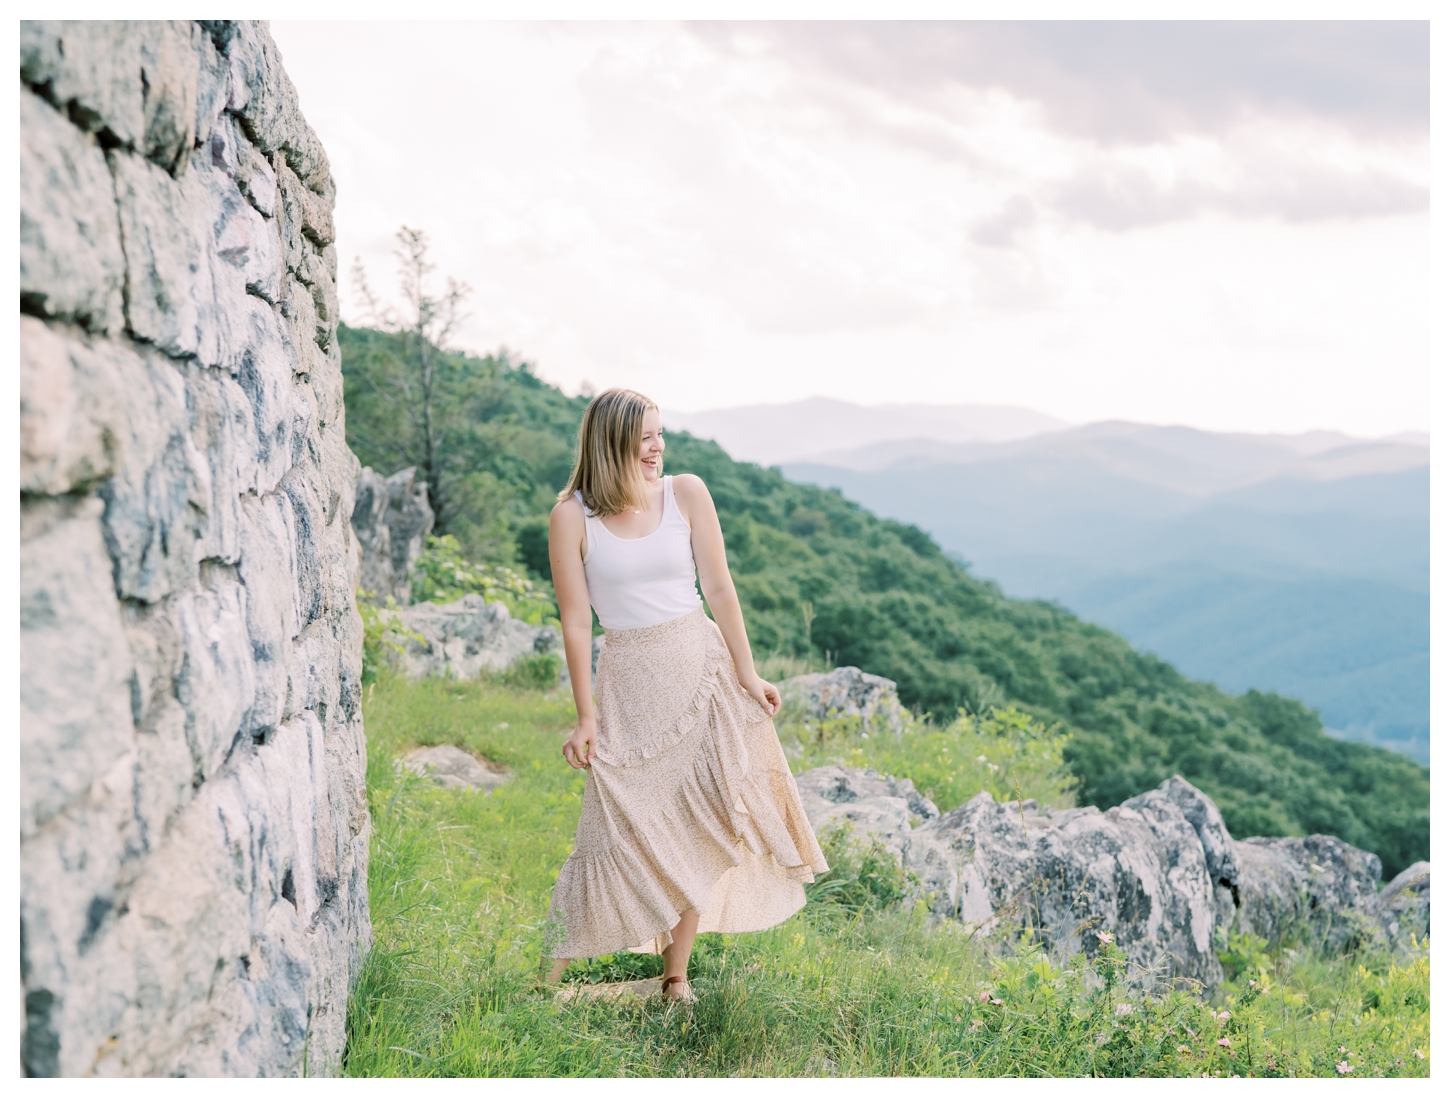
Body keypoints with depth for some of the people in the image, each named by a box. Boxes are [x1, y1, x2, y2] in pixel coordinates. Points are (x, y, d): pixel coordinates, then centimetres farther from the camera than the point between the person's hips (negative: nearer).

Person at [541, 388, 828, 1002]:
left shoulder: (686, 493, -2)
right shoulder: (572, 517, -8)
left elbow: (719, 588, 1)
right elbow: (575, 621, -6)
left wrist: (746, 672, 0)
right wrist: (585, 716, -6)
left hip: (700, 665, 3)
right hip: (629, 681, -2)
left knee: (694, 822, 3)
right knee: (626, 824, -4)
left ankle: (676, 975, 14)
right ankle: (556, 968, 13)